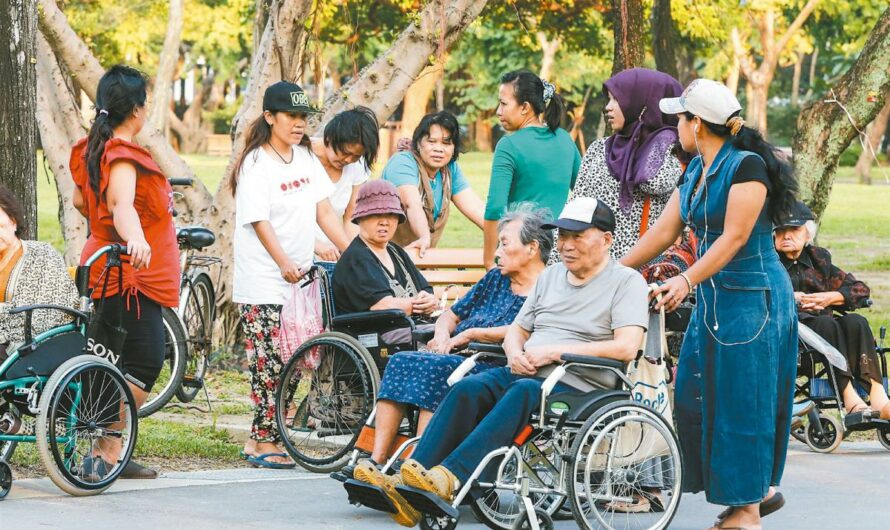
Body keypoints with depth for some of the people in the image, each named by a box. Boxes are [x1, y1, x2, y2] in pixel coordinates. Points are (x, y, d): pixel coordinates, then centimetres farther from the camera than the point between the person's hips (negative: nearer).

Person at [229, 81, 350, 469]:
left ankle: (258, 439, 12)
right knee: (270, 363, -8)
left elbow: (324, 210, 12)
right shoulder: (256, 165, -9)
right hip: (262, 282, -7)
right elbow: (260, 222, -16)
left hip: (299, 280, 7)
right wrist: (284, 264, -28)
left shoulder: (306, 158, 13)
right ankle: (265, 445, -3)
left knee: (289, 363, 6)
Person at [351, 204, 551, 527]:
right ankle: (375, 463, -32)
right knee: (401, 362, -20)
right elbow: (452, 315, 28)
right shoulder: (495, 279, 24)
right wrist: (443, 334, 5)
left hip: (493, 371, -7)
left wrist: (470, 333, -7)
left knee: (435, 369, -34)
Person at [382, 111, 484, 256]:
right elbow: (412, 204, -31)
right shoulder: (402, 164, -14)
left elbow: (474, 207, -4)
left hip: (420, 255, 6)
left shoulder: (451, 169, 5)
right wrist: (425, 238, -47)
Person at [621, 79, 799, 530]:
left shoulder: (747, 166, -16)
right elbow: (664, 230, 13)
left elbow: (734, 237, -22)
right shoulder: (696, 170, 10)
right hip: (712, 298, 9)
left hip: (753, 298, -9)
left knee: (741, 401, -5)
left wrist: (686, 281, -29)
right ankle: (760, 488, 18)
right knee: (695, 397, 8)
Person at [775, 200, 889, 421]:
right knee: (827, 324, -33)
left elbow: (861, 289, 18)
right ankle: (850, 399, -47)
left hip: (823, 321, 4)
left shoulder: (819, 259, 22)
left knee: (856, 322, -26)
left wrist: (830, 297, -1)